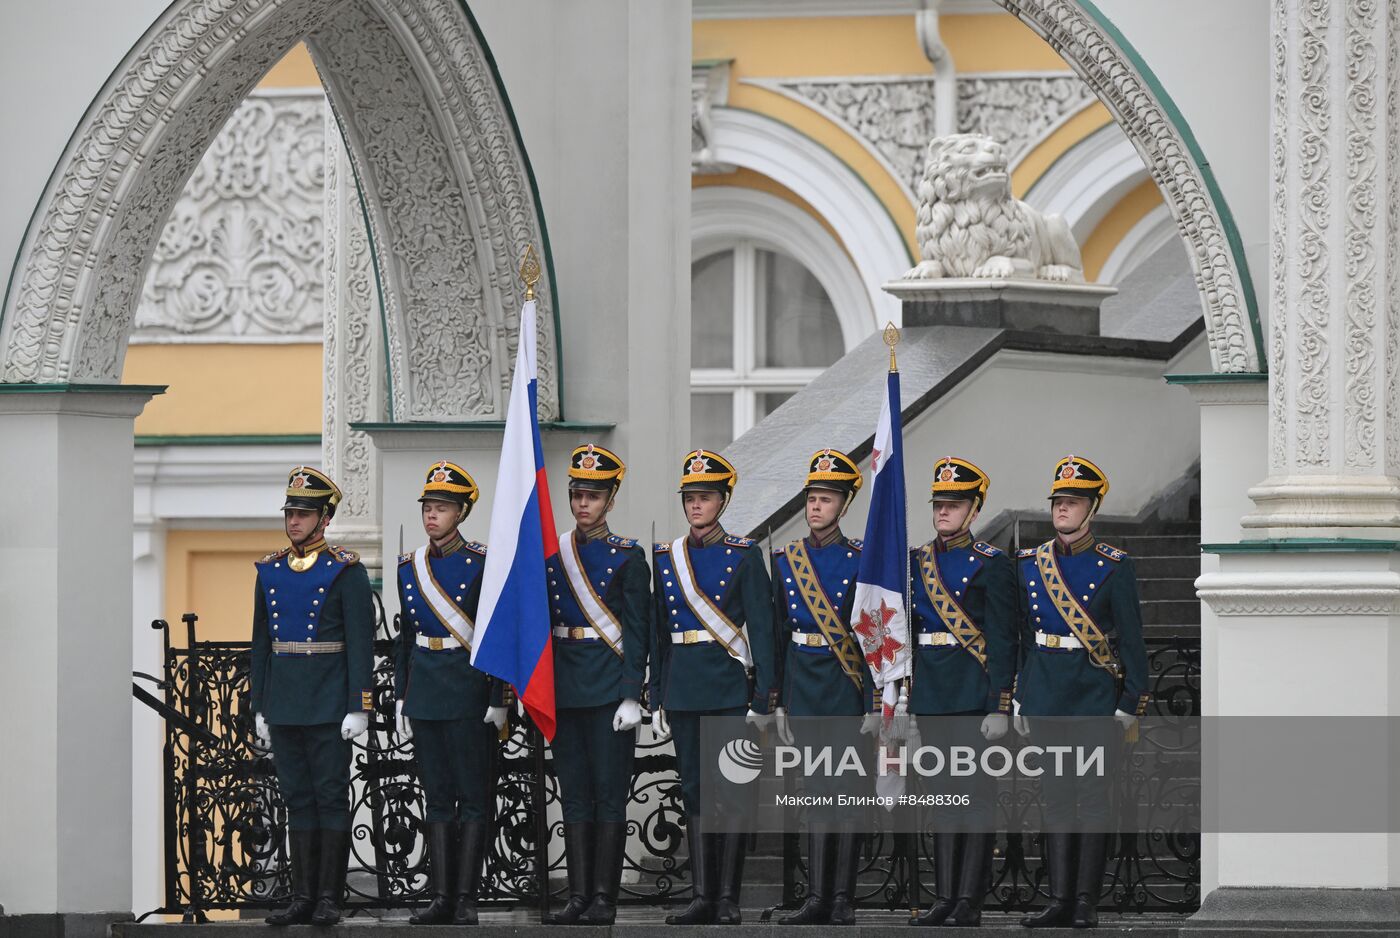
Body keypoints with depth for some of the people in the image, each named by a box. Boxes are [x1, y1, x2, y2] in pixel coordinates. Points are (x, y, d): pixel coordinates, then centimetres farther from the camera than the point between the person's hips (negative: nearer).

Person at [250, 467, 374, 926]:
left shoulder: (345, 570, -5)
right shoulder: (270, 571, 11)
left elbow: (361, 642, -8)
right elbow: (261, 642, 15)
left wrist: (358, 707, -13)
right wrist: (259, 707, 12)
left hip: (329, 704, -5)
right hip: (284, 706, 5)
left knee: (331, 796, -3)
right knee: (297, 798, 7)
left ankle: (329, 899, -1)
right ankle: (303, 897, 10)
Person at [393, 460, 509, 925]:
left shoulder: (481, 563, -6)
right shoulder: (410, 567, 10)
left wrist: (497, 700, -12)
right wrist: (401, 698, 12)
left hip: (468, 689, -5)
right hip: (425, 687, 5)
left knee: (474, 795, -3)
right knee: (437, 796, 7)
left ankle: (467, 899, -2)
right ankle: (441, 897, 9)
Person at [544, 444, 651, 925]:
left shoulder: (628, 556, -1)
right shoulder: (552, 555, 10)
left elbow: (636, 632, -5)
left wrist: (632, 696, -11)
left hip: (609, 687, -4)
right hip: (565, 689, 4)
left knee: (609, 793, -3)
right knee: (574, 795, 5)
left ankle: (604, 898, -2)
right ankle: (579, 895, 7)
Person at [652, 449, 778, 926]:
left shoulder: (744, 556, -2)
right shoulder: (665, 557, 10)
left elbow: (761, 628, -5)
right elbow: (658, 633, 13)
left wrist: (763, 698, -10)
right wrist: (658, 698, 10)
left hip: (731, 688, -4)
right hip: (683, 688, 4)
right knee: (694, 791, 5)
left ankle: (728, 898, -1)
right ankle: (702, 895, 8)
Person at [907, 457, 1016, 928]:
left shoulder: (991, 564, -5)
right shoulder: (917, 562, 12)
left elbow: (1003, 641, -9)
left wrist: (999, 707, -14)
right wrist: (903, 696, 11)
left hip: (974, 694, -6)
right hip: (932, 695, 6)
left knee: (977, 794, -4)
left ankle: (970, 901, -3)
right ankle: (945, 897, 11)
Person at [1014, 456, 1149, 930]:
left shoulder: (1114, 567, -4)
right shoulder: (1029, 564, 8)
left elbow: (1131, 639, -3)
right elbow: (1021, 637, 12)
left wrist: (1132, 702, -8)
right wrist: (1017, 696, 9)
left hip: (1095, 695, -4)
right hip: (1046, 694, 4)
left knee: (1092, 793, -2)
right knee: (1055, 794, 5)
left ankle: (1087, 900, 2)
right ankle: (1060, 899, 7)